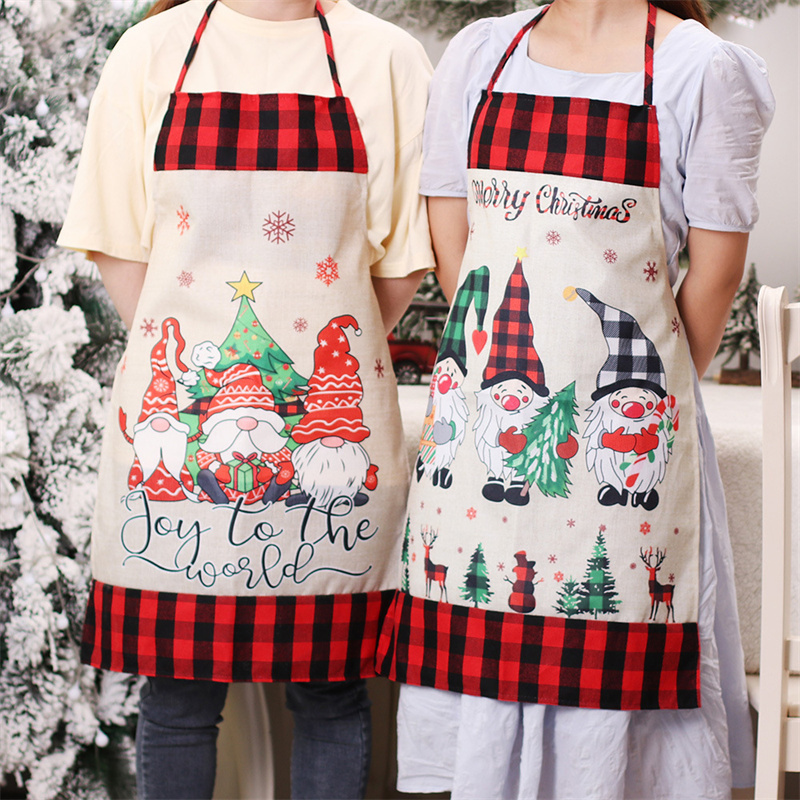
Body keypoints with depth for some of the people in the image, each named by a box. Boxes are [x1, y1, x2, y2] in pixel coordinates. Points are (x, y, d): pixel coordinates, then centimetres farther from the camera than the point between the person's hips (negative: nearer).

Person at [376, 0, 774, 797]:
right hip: (485, 404, 4)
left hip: (620, 428, -3)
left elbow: (716, 269, 0)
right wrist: (508, 354, 11)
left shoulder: (702, 68, -3)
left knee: (608, 667, -1)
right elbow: (450, 245, 13)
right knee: (479, 650, 7)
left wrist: (657, 390, 6)